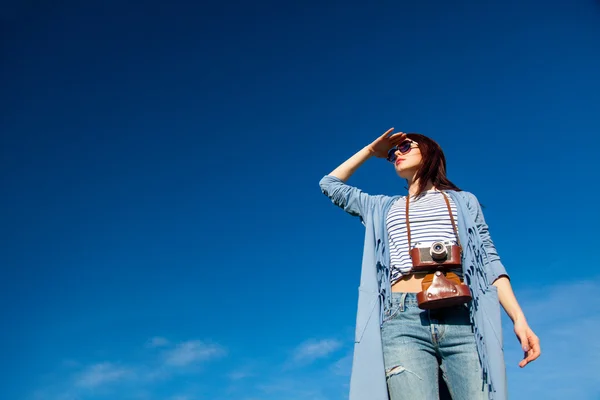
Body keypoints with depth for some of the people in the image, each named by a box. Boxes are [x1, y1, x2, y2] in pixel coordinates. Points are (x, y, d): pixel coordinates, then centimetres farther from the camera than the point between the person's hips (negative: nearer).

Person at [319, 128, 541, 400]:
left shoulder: (464, 201, 23)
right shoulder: (384, 207, 29)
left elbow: (489, 261, 14)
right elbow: (330, 185, 34)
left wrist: (518, 317, 1)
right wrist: (371, 150, 35)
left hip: (462, 320, -1)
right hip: (403, 321, 1)